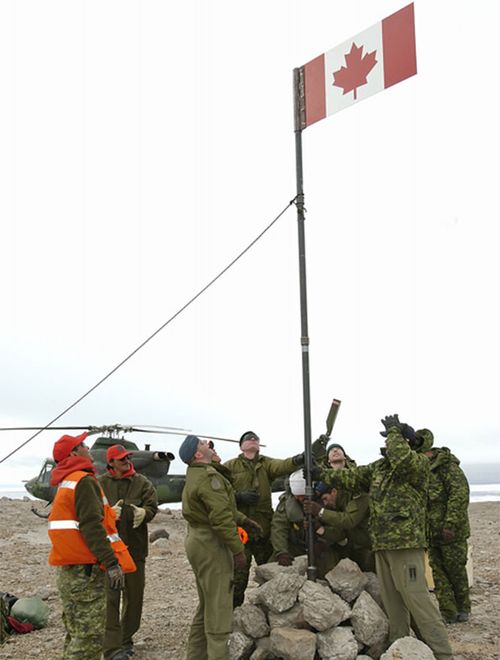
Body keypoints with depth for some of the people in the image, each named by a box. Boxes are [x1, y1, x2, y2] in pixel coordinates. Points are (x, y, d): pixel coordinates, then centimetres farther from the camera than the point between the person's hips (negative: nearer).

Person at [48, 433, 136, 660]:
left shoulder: (65, 482, 17)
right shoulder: (84, 481, -13)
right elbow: (92, 526, -22)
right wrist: (111, 563, -24)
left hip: (67, 569, 10)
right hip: (85, 568, -10)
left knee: (77, 633, 18)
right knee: (90, 635, -7)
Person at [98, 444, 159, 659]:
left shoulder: (142, 483, 3)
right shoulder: (100, 484, 0)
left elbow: (152, 507, -1)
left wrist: (143, 513, -23)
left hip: (135, 546, 3)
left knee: (134, 594, 13)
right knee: (110, 596, -7)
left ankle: (126, 639, 31)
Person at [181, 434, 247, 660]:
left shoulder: (193, 476, 16)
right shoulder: (209, 476, -18)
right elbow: (221, 517, -22)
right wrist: (238, 549, -18)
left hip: (197, 539, 11)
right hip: (212, 543, -11)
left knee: (206, 605, 19)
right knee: (219, 606, -5)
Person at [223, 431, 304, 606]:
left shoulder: (266, 463, 8)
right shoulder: (230, 466, 2)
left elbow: (281, 466, -15)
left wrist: (298, 460, -36)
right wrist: (239, 497, -19)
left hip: (264, 530, 3)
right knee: (238, 577, 1)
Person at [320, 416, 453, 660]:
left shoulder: (419, 463, -7)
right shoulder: (379, 467, 16)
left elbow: (402, 458, -29)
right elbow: (352, 476, 15)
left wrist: (394, 431, -14)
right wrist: (322, 474, 7)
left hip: (406, 545, -8)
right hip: (382, 545, 8)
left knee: (418, 601, -7)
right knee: (392, 604, 13)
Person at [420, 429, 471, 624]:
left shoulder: (446, 465, -13)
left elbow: (460, 493, -19)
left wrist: (450, 525, -23)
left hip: (451, 532, -7)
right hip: (432, 532, 7)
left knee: (456, 569, 5)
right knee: (438, 573, 6)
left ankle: (463, 608, 22)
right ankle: (448, 612, 13)